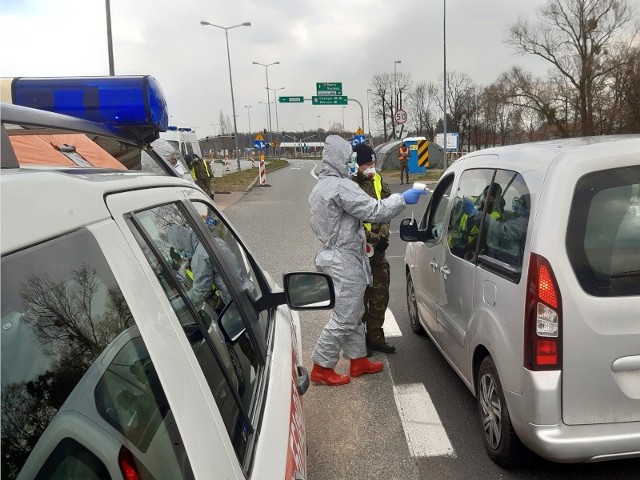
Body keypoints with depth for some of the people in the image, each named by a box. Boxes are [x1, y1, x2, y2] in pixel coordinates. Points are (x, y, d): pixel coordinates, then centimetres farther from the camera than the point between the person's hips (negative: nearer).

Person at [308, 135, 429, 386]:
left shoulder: (320, 187, 13)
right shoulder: (341, 187, -20)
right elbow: (375, 210, -23)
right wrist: (403, 198, -12)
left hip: (334, 255, 11)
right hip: (345, 260, -11)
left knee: (354, 314, 19)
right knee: (344, 318, -1)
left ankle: (359, 360, 30)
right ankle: (321, 368, 9)